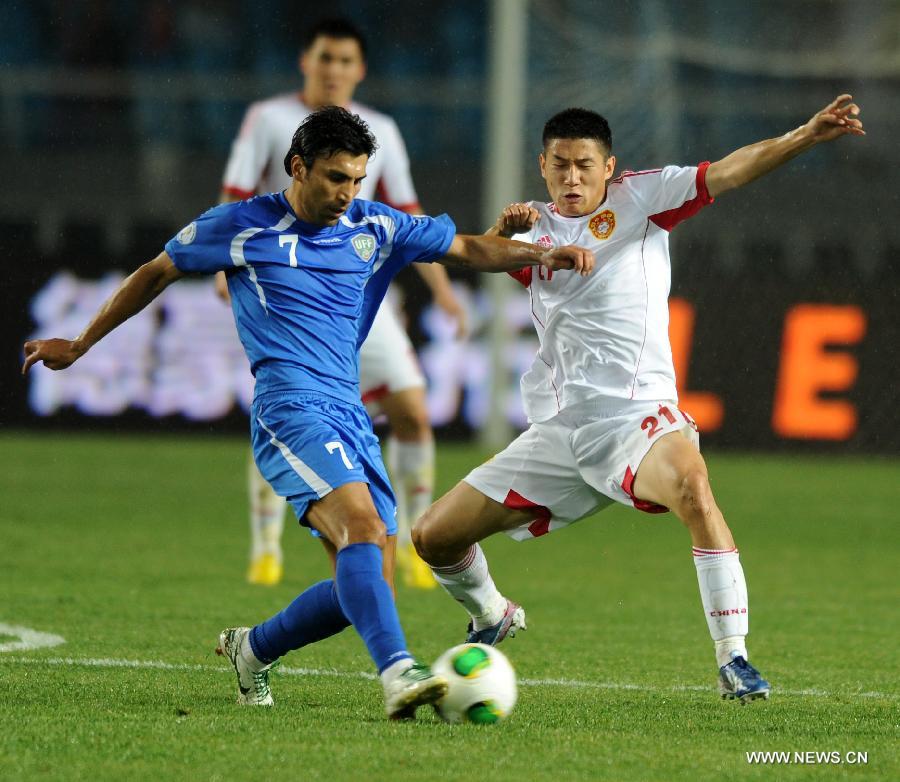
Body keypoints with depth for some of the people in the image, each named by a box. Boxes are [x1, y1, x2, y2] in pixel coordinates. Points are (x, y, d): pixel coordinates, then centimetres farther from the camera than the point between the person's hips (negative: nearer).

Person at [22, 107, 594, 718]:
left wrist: (540, 255, -1)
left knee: (369, 585, -1)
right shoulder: (241, 227, 3)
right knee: (360, 520, -30)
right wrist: (79, 346, 21)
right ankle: (399, 673, -46)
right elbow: (156, 274, 15)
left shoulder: (375, 228, 14)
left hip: (351, 417, 6)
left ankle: (253, 649, 23)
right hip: (291, 408, -6)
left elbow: (467, 248, 17)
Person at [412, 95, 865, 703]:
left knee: (691, 484, -38)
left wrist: (809, 134, -24)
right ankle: (493, 618, 38)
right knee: (434, 537, 5)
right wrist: (505, 230, -26)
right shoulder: (538, 230, 14)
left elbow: (728, 172, -10)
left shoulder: (640, 198, 3)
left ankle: (734, 661, -36)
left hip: (635, 416, -5)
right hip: (557, 431, 5)